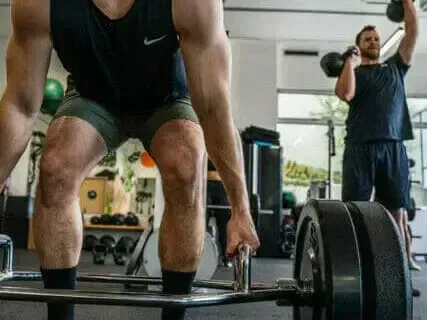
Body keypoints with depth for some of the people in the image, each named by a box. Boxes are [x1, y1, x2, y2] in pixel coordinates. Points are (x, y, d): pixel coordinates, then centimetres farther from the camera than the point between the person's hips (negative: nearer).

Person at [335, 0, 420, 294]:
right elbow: (346, 94, -10)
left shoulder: (395, 66, 23)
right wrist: (351, 61, -3)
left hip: (393, 146, 3)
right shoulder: (352, 71, 13)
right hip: (361, 146, -3)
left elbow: (413, 33, 15)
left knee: (397, 209, 1)